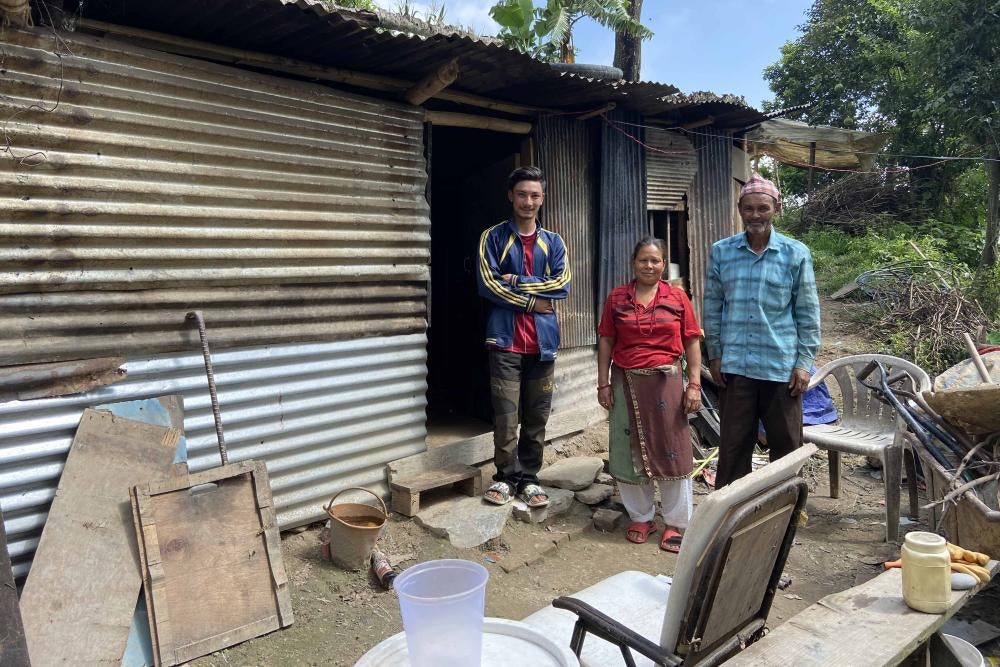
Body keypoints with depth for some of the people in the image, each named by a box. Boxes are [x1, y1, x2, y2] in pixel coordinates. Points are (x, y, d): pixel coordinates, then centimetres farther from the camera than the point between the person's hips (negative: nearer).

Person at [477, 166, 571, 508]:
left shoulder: (553, 242, 12)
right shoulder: (493, 237, 3)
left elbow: (563, 285, -1)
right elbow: (487, 284, -8)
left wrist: (518, 282, -9)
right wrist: (532, 301, -7)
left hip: (543, 341, 3)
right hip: (506, 340, -3)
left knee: (537, 416, 8)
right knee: (506, 415, -1)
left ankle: (528, 478, 19)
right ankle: (506, 477, 14)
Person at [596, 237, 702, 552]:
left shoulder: (677, 297, 1)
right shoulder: (617, 298, 3)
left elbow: (692, 342, 2)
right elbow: (606, 342, 4)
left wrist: (694, 384, -4)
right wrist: (603, 383, 0)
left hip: (666, 382, -1)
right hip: (627, 383, 1)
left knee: (672, 452, 3)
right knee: (629, 453, 8)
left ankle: (676, 523, 17)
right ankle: (641, 517, 25)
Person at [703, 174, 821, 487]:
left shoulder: (796, 254, -1)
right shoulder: (720, 252, 3)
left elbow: (808, 313, 2)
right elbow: (712, 308, 6)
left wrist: (804, 362, -3)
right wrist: (714, 355, 3)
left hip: (782, 366, 0)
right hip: (734, 366, 1)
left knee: (787, 444, 11)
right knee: (733, 444, 9)